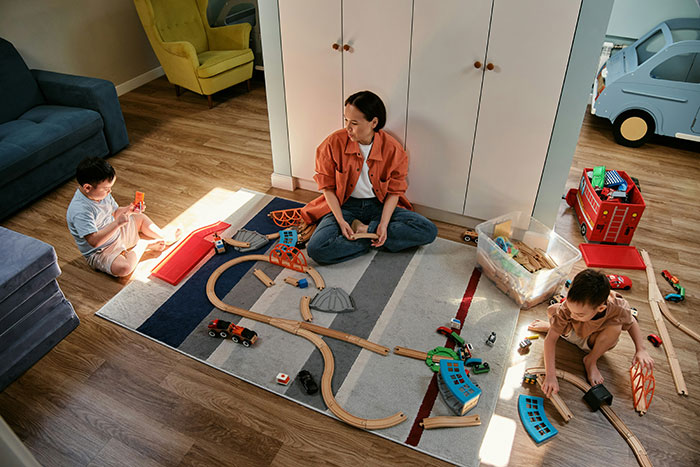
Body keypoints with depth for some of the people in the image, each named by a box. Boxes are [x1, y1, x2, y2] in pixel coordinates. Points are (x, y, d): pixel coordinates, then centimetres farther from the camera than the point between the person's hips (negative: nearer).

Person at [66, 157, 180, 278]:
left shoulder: (101, 193, -8)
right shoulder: (80, 211, -34)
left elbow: (114, 213, 9)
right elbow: (94, 241, -37)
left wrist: (129, 209, -12)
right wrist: (117, 223, -40)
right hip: (100, 253, -9)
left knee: (140, 218, 18)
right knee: (123, 268, -34)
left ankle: (166, 239, 24)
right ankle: (143, 245, -9)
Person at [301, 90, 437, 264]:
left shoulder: (393, 149, -13)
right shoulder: (334, 143, -14)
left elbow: (394, 191, -4)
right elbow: (327, 186, -5)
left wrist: (383, 224, -19)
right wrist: (340, 220, -17)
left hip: (379, 205, 2)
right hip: (345, 205, -1)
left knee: (429, 231, -18)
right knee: (316, 249, -28)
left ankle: (365, 230, -13)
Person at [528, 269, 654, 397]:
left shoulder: (617, 309, -36)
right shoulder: (566, 309, -39)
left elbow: (632, 323, -11)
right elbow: (550, 339, -36)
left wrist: (640, 350, -24)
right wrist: (550, 376, -43)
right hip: (572, 333, 0)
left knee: (616, 327, -33)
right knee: (552, 310, -30)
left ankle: (591, 360, -7)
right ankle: (551, 326, 10)